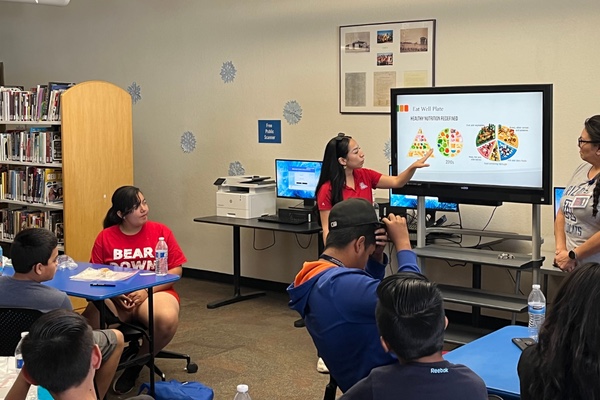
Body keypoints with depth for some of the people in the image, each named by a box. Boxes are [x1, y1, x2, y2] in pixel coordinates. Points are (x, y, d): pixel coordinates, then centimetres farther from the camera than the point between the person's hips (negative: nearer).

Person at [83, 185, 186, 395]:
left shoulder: (161, 232, 0)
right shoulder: (105, 237, 2)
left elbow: (176, 270, -1)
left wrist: (147, 290, -14)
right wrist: (115, 293, -16)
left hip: (155, 292, 0)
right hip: (115, 297, 0)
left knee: (167, 320, -34)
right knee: (90, 322, -33)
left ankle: (137, 363, -3)